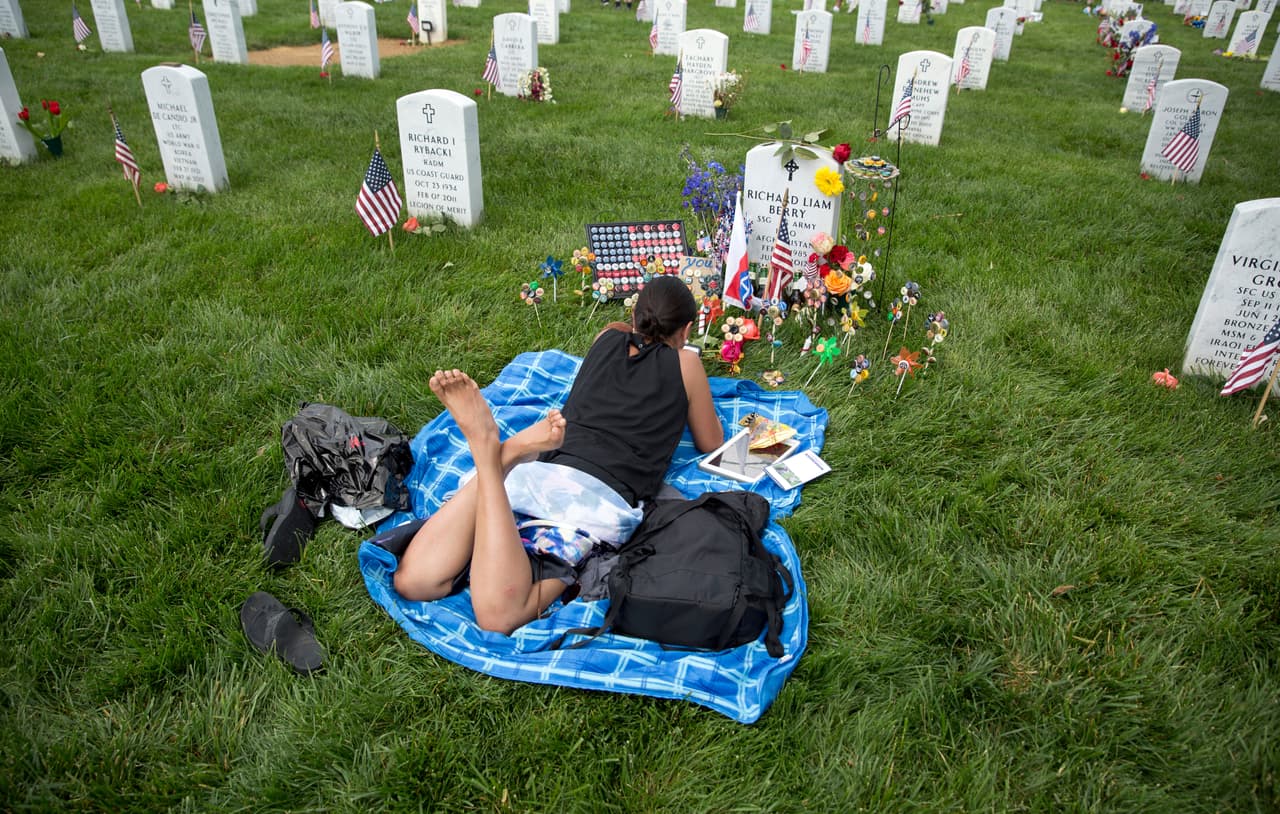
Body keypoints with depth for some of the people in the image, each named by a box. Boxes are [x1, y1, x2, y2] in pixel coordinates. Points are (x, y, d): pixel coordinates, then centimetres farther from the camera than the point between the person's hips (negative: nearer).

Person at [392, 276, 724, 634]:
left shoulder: (608, 338, 26)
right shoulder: (684, 363, 17)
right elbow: (712, 445, 30)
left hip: (538, 472, 4)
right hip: (603, 499, -4)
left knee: (413, 581, -8)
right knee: (497, 615, -20)